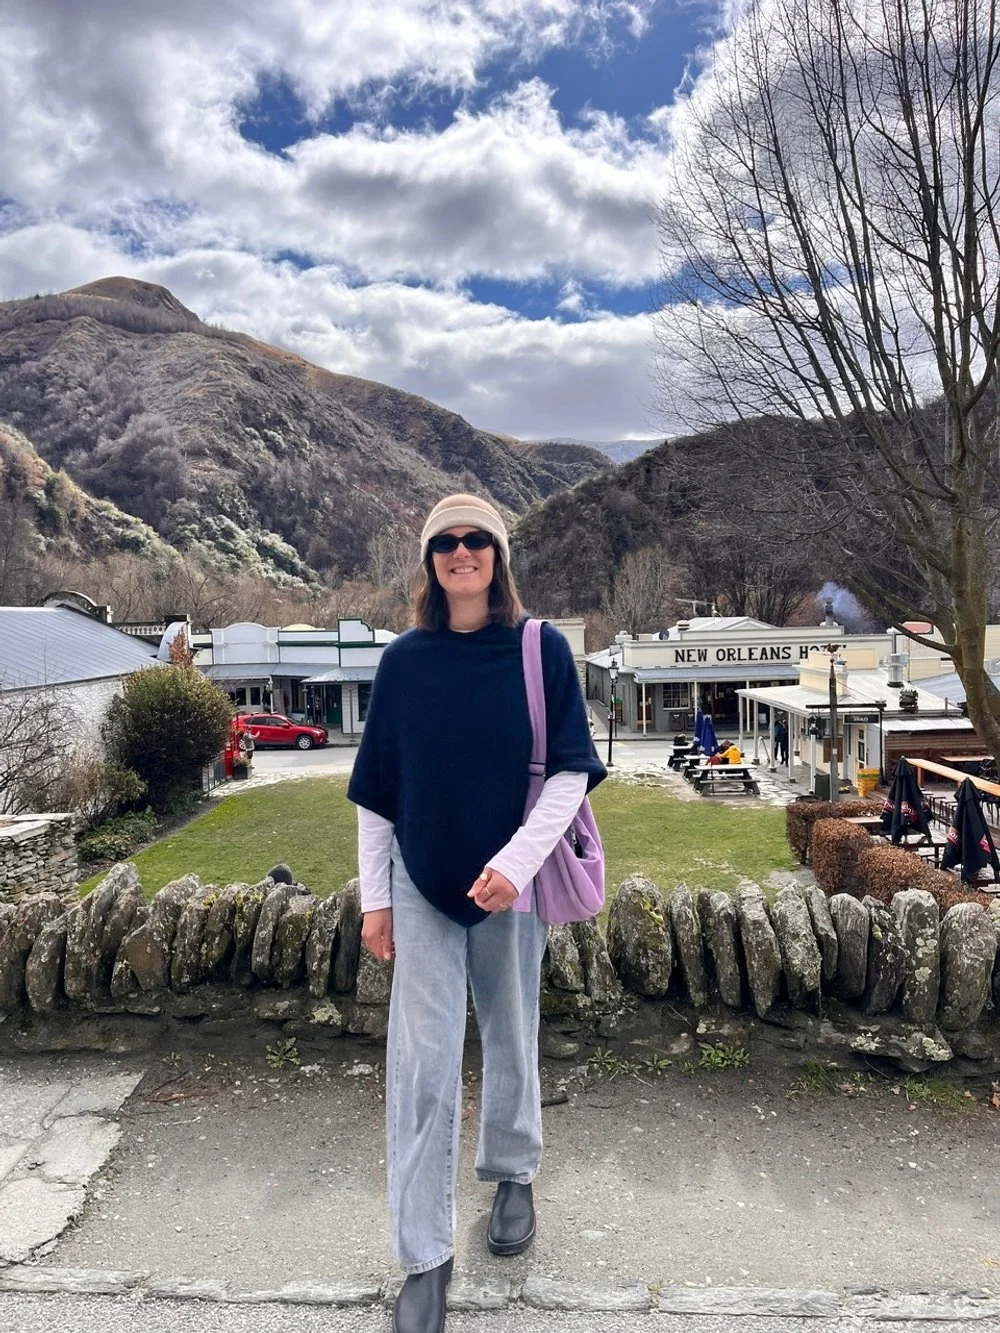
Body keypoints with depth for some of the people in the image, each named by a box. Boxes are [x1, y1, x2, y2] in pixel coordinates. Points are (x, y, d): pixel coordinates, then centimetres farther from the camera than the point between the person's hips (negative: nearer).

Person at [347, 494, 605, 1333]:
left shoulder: (540, 649, -6)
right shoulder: (404, 660, -1)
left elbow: (571, 769, -8)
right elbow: (377, 788, 3)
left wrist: (516, 861, -19)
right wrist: (375, 896, 3)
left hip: (511, 882, 0)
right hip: (423, 885, 1)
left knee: (511, 1037, 17)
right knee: (422, 1062, 3)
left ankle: (514, 1177, 44)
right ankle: (425, 1256, 19)